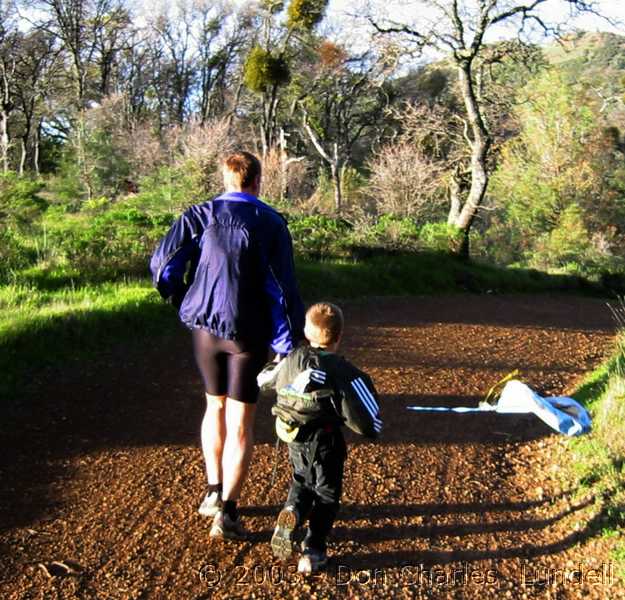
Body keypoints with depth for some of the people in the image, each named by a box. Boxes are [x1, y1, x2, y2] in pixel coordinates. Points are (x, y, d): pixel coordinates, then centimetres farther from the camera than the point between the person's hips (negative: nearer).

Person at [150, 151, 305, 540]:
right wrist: (291, 345, -7)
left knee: (215, 406, 23)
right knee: (241, 421, 5)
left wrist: (184, 303, 12)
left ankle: (214, 492, 30)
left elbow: (163, 265, -6)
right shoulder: (270, 223, -8)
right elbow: (282, 289, -12)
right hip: (249, 332, -3)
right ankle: (227, 512, 6)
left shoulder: (200, 215, -1)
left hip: (205, 327, 3)